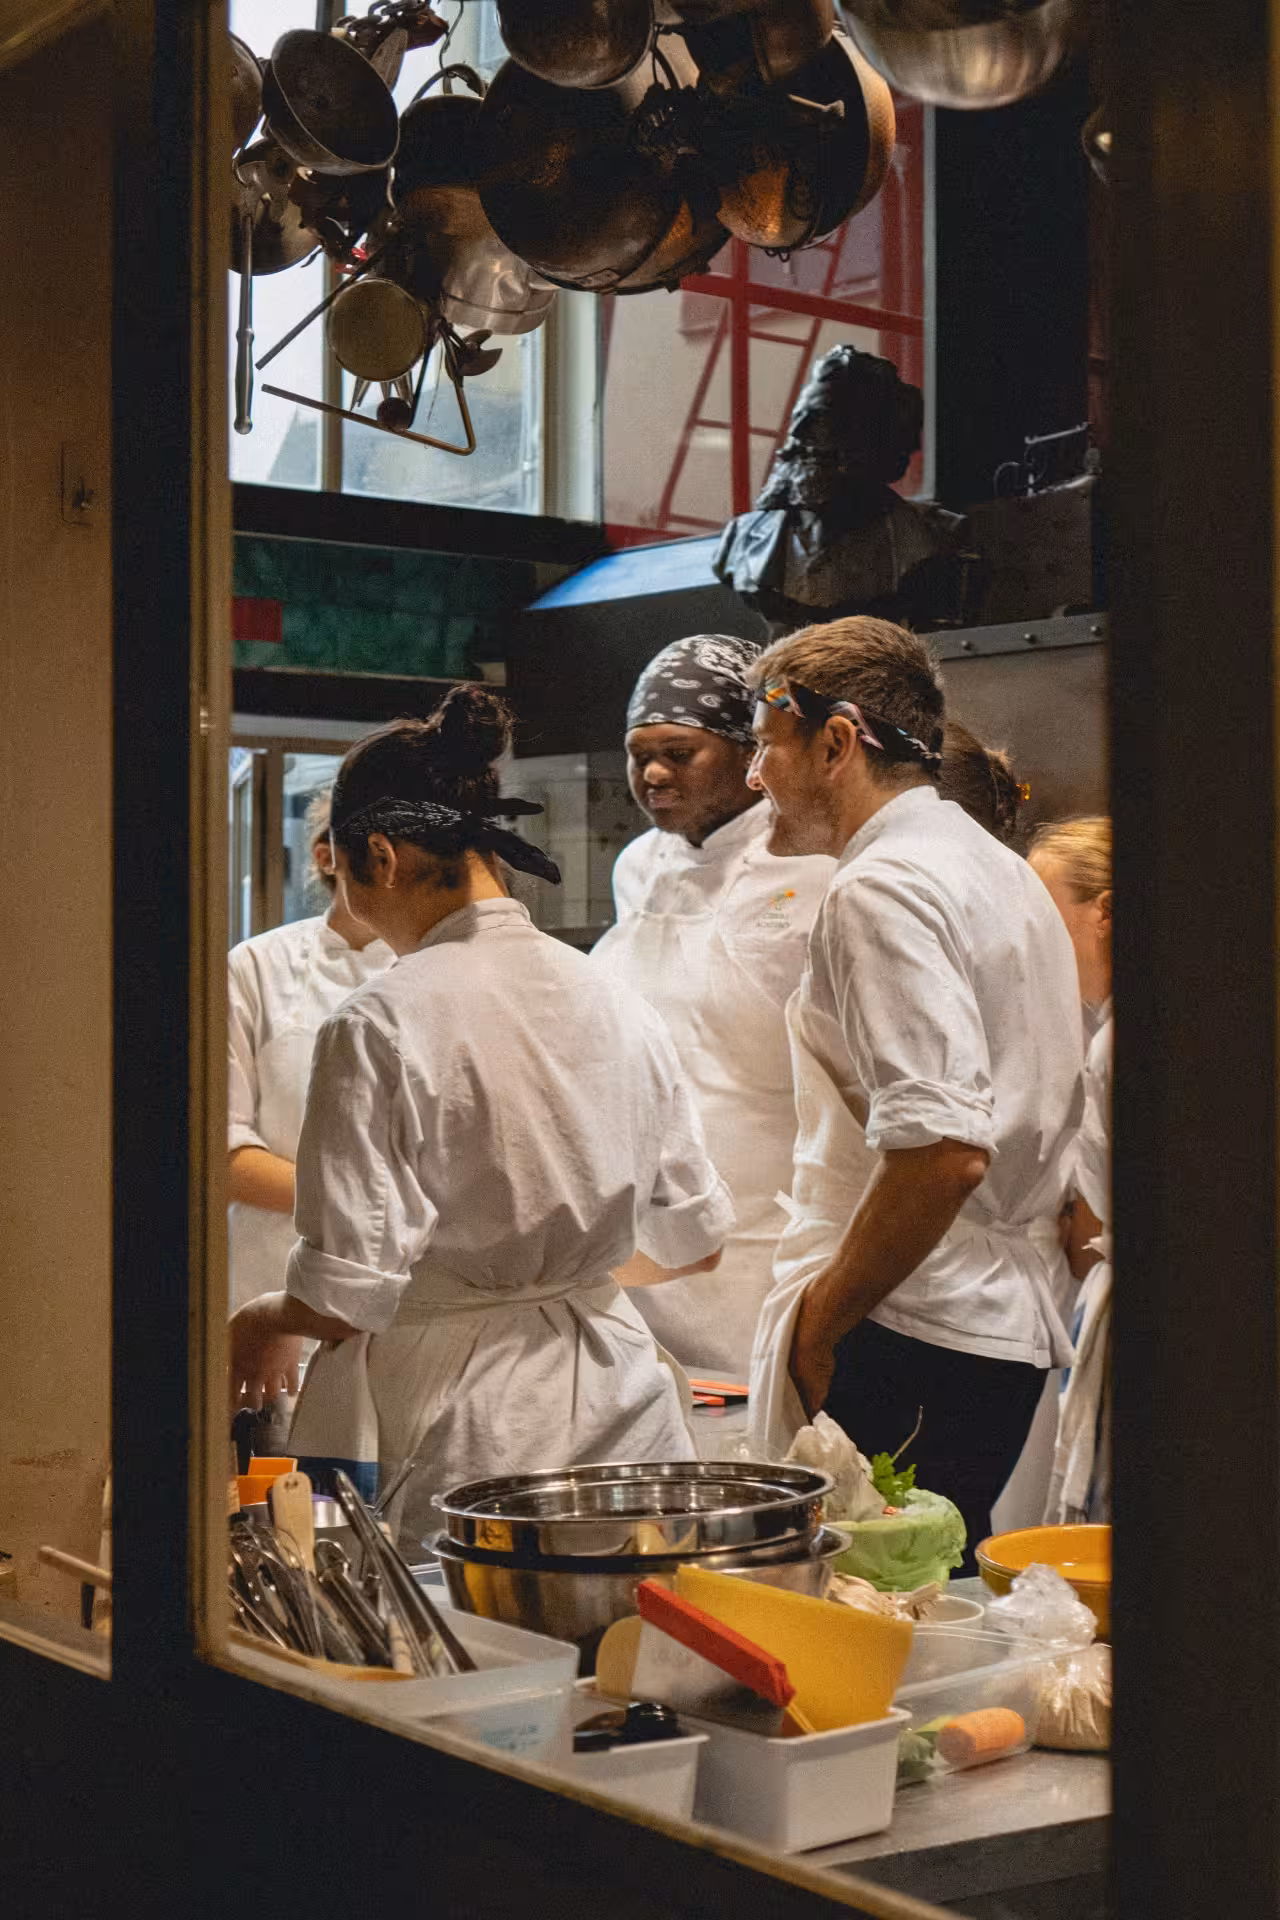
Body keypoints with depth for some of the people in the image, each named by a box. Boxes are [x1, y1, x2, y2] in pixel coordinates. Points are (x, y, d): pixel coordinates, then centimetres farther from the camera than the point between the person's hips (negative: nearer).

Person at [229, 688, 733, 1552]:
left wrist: (262, 1321, 6)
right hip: (615, 1407, 6)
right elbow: (693, 1238, 13)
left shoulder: (378, 1027, -14)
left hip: (451, 1426, -5)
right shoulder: (617, 1004, 4)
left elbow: (344, 1297, -16)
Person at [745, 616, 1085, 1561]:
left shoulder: (882, 890, -14)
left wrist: (820, 1324, -14)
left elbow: (942, 1151, -25)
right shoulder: (1004, 874, 17)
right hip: (1010, 1326, 10)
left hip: (906, 1340, -10)